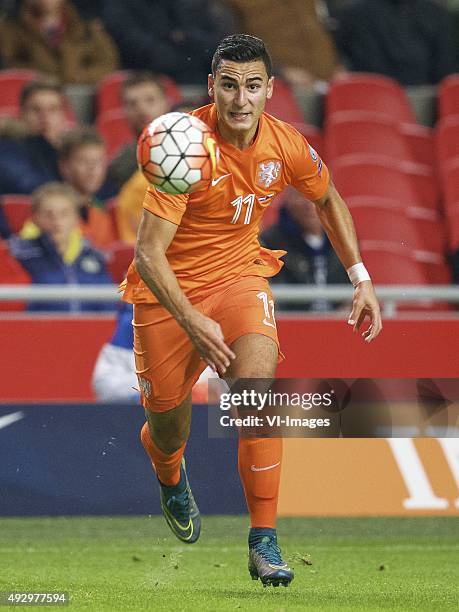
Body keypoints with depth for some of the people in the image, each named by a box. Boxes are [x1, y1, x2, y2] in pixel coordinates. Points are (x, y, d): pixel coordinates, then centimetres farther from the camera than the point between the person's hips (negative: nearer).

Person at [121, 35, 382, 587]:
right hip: (167, 289, -2)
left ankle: (263, 540, -19)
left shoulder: (285, 145, -11)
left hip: (239, 276, 2)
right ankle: (170, 480, 49)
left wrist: (360, 278, 7)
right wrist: (191, 322, -39)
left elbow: (328, 201, 13)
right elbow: (149, 251, -27)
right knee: (168, 432, 8)